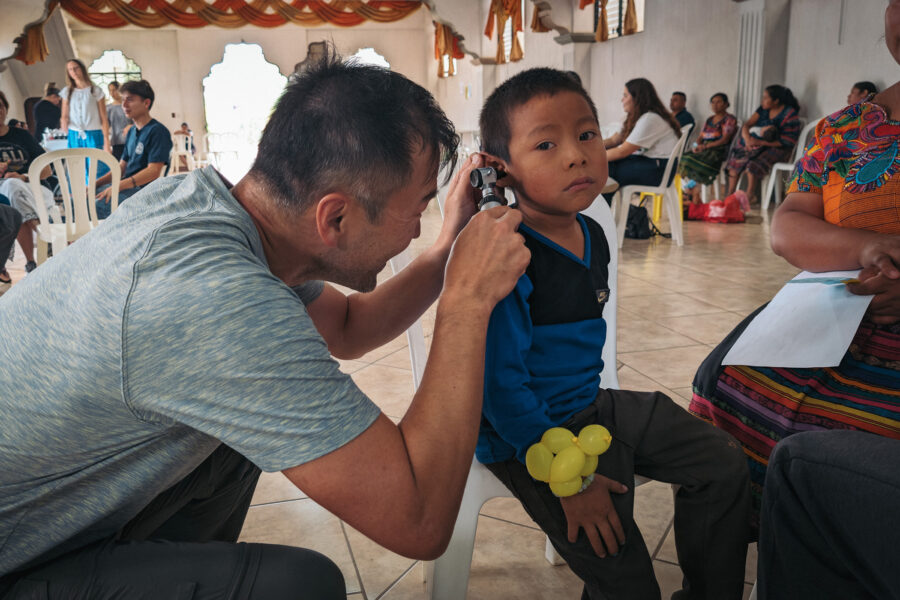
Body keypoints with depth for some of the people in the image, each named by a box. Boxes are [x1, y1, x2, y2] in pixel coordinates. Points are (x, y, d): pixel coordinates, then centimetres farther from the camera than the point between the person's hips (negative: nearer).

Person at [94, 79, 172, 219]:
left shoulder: (157, 131, -9)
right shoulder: (132, 132, 20)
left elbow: (154, 171, -18)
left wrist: (117, 187, -23)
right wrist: (95, 184, 9)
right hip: (126, 186, 9)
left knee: (97, 205, -30)